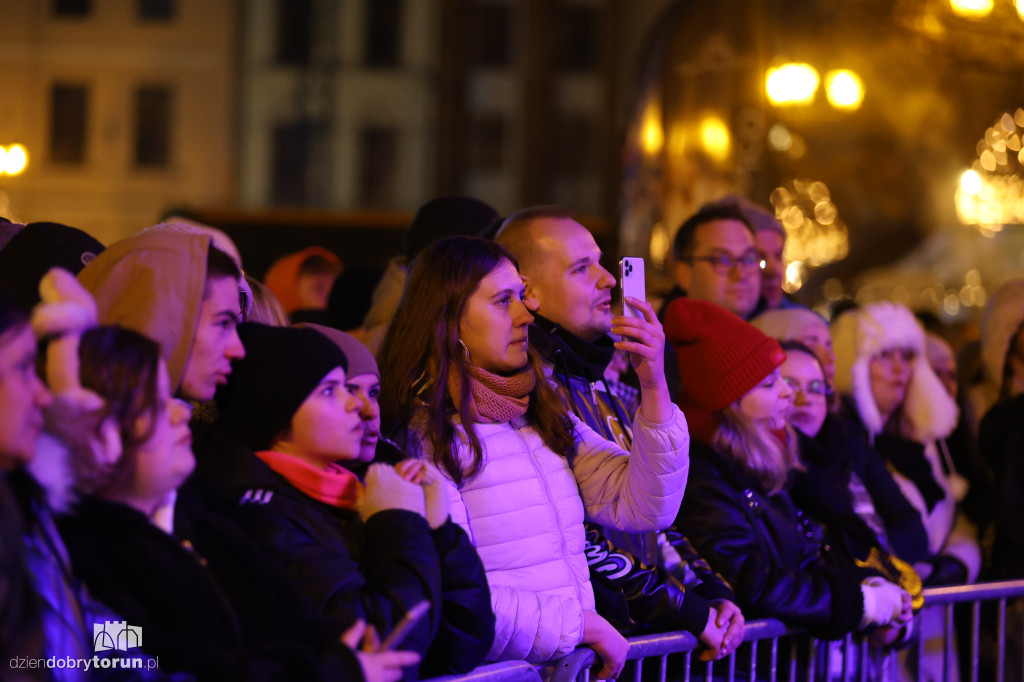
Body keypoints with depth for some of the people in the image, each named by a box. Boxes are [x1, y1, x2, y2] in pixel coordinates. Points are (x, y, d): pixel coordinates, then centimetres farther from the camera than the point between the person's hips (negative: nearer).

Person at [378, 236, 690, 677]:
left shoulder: (543, 419, 17)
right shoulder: (421, 438, -9)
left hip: (577, 660, 7)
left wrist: (654, 387, 2)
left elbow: (642, 507, 11)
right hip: (493, 673, -7)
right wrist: (580, 624, -11)